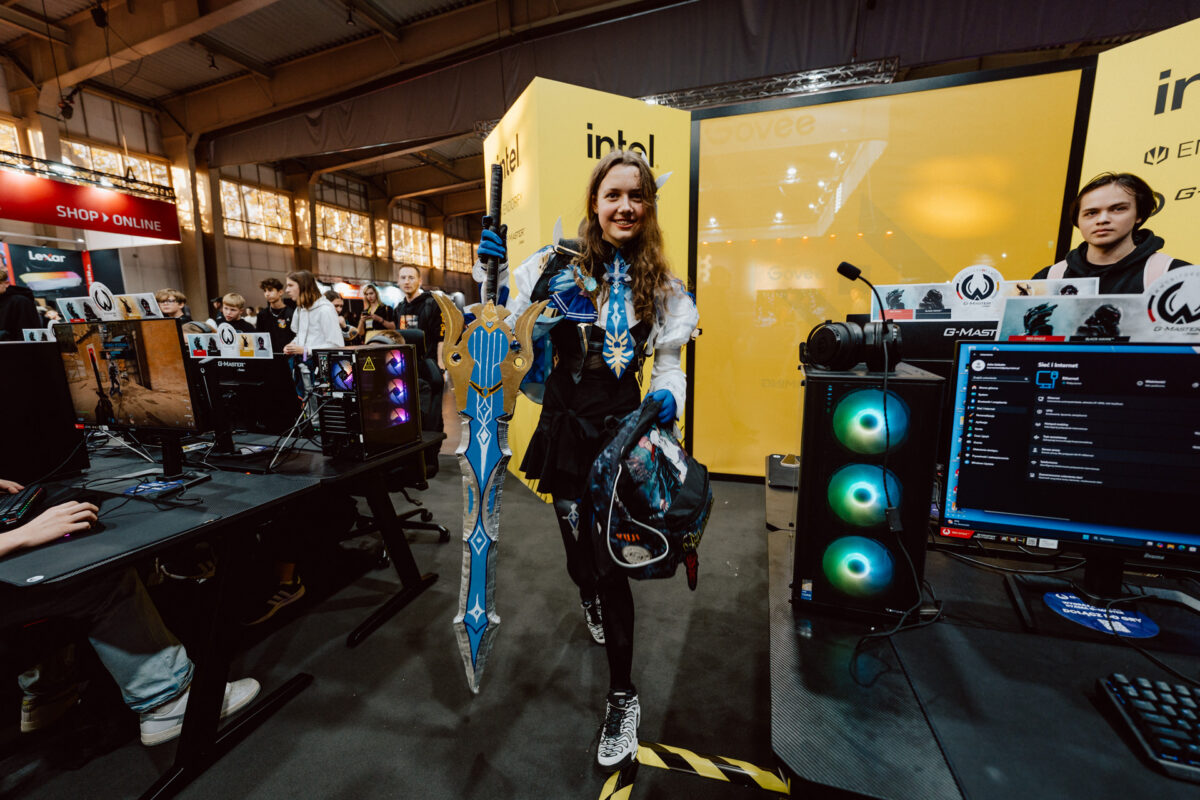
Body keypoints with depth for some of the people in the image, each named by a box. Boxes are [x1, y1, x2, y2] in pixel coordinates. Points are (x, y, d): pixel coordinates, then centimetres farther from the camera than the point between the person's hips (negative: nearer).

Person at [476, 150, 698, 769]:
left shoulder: (660, 286, 4)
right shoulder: (558, 263, -2)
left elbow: (670, 361, 4)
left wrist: (668, 395, -17)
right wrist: (491, 273, -14)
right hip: (564, 427, 1)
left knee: (610, 557, -1)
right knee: (576, 537, 17)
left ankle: (623, 697, 22)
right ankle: (589, 598, 57)